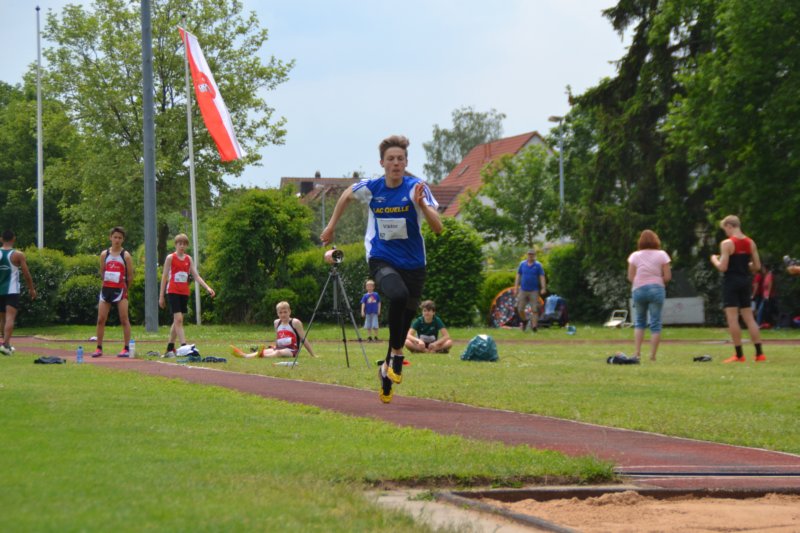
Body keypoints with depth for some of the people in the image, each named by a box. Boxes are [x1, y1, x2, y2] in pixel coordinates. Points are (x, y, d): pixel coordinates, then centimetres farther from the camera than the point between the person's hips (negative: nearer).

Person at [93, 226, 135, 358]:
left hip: (120, 290, -3)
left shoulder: (125, 255, -3)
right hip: (106, 288, 3)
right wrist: (107, 281, 10)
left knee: (124, 320, -4)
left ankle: (127, 348, 0)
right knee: (101, 319, -1)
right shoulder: (104, 254, 6)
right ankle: (99, 348, 6)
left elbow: (130, 275, 1)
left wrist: (125, 287, 7)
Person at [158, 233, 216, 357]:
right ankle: (183, 346, -22)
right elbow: (164, 277, -1)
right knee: (178, 319, -15)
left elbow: (196, 275, 5)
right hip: (172, 292, -5)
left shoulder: (188, 259, 9)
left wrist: (207, 288, -9)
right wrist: (161, 296, -3)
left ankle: (170, 349, 16)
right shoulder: (170, 258, -3)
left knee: (177, 321, 9)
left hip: (184, 293, 5)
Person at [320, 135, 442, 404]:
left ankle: (387, 373, 32)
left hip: (413, 264, 1)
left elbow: (437, 227, -20)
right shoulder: (370, 188, -5)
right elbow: (347, 195, 19)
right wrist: (331, 225, 22)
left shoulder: (416, 188, -11)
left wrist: (421, 204, -35)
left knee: (405, 317, 9)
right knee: (398, 295, -33)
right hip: (381, 260, -1)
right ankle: (396, 354, -16)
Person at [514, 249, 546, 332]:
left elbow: (542, 277, -4)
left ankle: (534, 326, -5)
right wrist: (516, 288, 4)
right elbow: (518, 276, 10)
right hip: (523, 290, 2)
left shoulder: (538, 265, 0)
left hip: (534, 291, -2)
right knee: (520, 309, 2)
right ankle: (524, 321, 29)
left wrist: (543, 288, -16)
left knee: (535, 309, -7)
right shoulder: (522, 264, 7)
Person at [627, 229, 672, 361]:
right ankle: (652, 355, 0)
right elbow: (667, 277, -4)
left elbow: (630, 277, -1)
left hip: (639, 290, 1)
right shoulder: (662, 255, -1)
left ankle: (637, 352, 4)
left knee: (639, 322, 15)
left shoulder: (634, 256, 1)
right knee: (655, 323, 3)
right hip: (657, 289, -1)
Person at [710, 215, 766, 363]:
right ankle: (759, 353, 6)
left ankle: (739, 355, -5)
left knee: (732, 319, -3)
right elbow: (757, 266, 7)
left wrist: (714, 260, 3)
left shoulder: (727, 243, -12)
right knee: (749, 318, 11)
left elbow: (722, 267, -16)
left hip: (731, 282, -6)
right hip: (745, 281, 6)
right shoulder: (750, 242, 6)